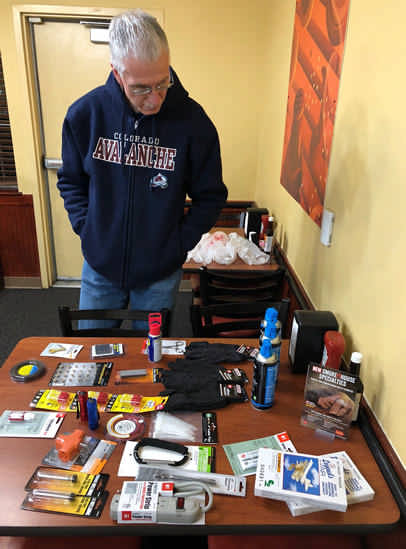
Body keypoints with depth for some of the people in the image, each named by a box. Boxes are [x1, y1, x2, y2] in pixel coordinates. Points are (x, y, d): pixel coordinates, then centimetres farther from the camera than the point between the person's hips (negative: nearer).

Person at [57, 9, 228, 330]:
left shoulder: (192, 120, -14)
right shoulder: (85, 114, -10)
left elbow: (211, 195, -3)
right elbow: (71, 180, 6)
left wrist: (180, 242, -8)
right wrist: (86, 228, -4)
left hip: (161, 273, -1)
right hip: (100, 267, 2)